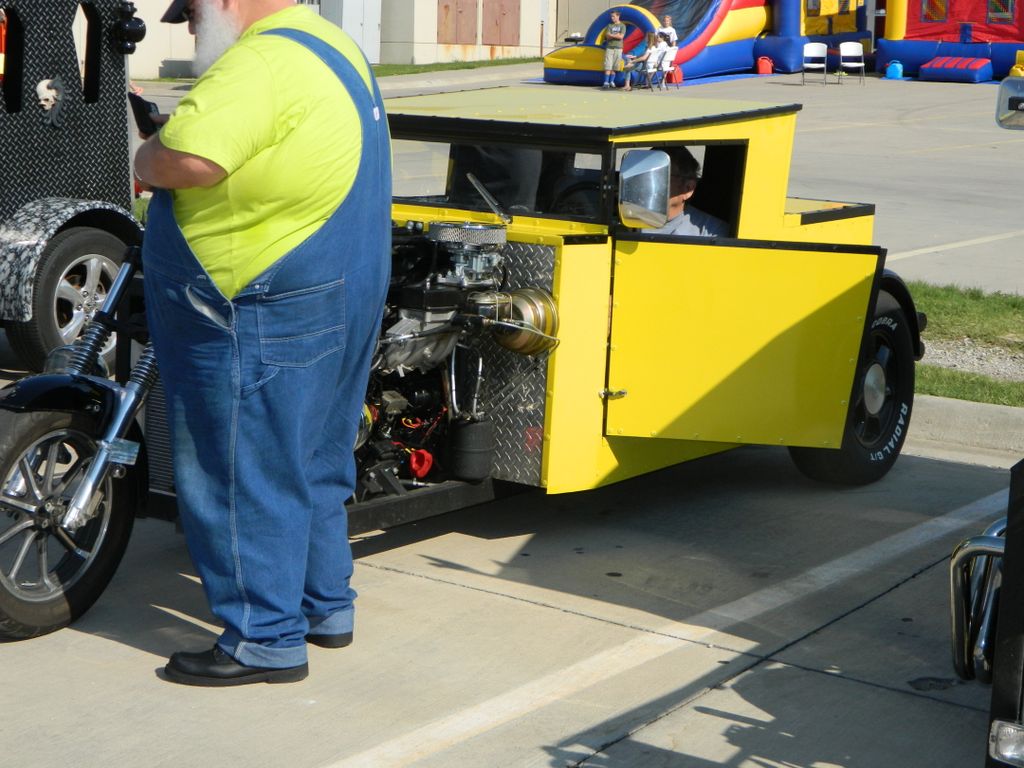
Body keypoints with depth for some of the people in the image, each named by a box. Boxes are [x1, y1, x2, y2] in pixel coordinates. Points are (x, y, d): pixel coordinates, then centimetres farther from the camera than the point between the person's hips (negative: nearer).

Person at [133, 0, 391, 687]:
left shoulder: (263, 61, -20)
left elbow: (182, 161, -31)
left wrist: (147, 160, -10)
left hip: (269, 314, -10)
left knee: (245, 475, -1)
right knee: (314, 464, 20)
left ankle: (265, 640, 7)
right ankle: (326, 605, 31)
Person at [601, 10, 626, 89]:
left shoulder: (622, 26, 5)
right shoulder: (610, 25, 11)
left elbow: (621, 37, -7)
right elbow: (607, 36, 1)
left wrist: (611, 35, -5)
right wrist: (616, 35, -9)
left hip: (618, 47, -1)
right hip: (609, 47, 1)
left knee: (614, 66, 0)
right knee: (608, 66, -7)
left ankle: (612, 82, 8)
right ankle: (606, 82, -10)